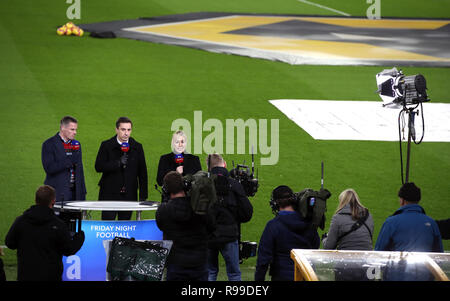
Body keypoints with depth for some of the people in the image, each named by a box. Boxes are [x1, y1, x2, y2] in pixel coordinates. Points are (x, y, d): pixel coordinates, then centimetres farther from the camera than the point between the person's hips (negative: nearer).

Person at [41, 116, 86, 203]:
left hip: (74, 192, 5)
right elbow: (49, 168, -16)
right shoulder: (49, 144, -5)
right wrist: (69, 160, -20)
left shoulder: (76, 145, 15)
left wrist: (82, 194, 14)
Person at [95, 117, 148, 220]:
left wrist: (143, 196, 4)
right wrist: (118, 163, -20)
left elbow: (142, 172, 9)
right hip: (109, 195, -2)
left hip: (129, 195, 2)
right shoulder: (106, 146, 1)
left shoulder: (137, 147, 8)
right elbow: (98, 167, -9)